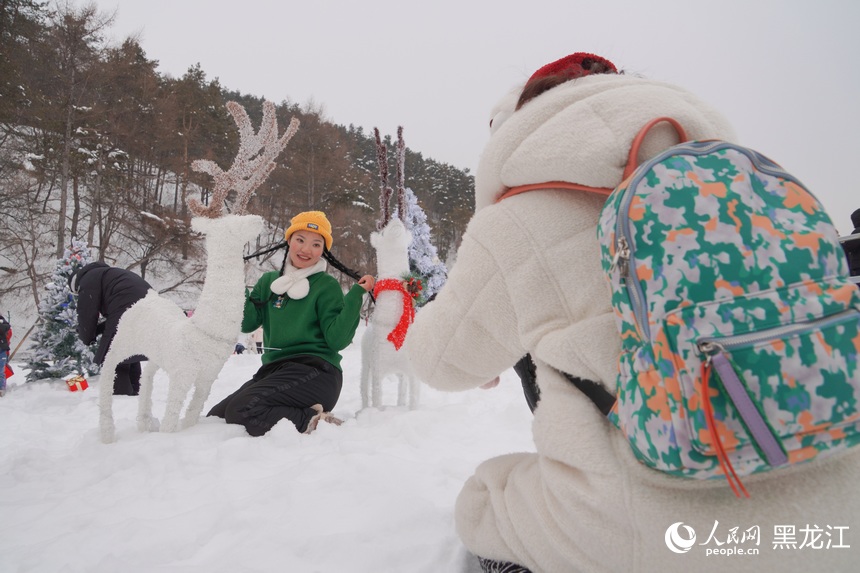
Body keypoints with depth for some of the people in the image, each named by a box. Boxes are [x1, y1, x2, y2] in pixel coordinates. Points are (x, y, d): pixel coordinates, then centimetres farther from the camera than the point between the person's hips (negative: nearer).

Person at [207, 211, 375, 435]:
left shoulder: (328, 286, 0)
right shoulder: (269, 281, 15)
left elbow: (337, 340, -10)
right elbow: (246, 323, 2)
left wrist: (356, 295, -15)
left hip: (315, 372, -7)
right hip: (273, 369, 7)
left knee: (241, 410, -26)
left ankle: (314, 422, -13)